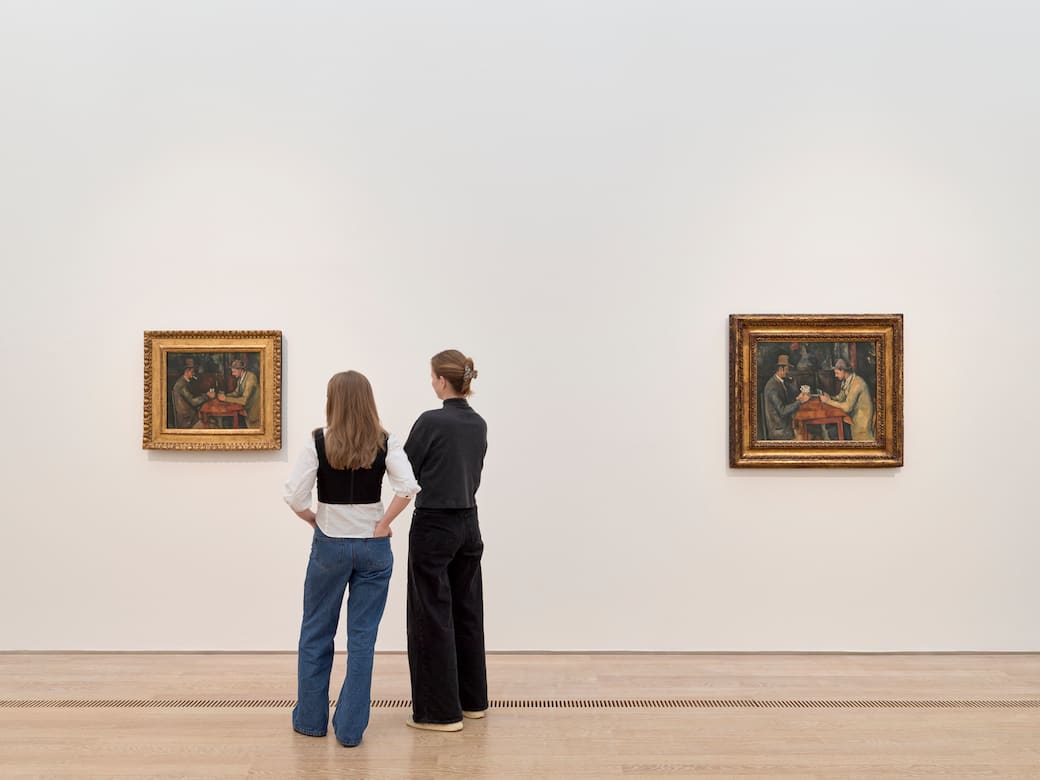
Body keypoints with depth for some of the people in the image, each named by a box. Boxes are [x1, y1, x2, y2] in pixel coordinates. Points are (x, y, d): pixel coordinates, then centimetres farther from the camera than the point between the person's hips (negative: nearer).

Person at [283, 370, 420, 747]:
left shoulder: (319, 441, -7)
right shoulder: (385, 442, -5)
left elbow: (294, 495, -13)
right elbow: (408, 486, -18)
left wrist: (314, 520, 4)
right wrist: (383, 524, -8)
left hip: (329, 544, -1)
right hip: (373, 546, 1)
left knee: (317, 632, 16)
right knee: (362, 637, 7)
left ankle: (311, 717, 27)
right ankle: (350, 727, 11)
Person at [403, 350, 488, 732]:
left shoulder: (431, 421, -17)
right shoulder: (479, 424, 8)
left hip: (434, 528, -8)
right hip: (468, 524, 8)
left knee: (432, 616, 0)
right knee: (467, 610, 16)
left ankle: (441, 711, 6)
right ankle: (473, 699, 26)